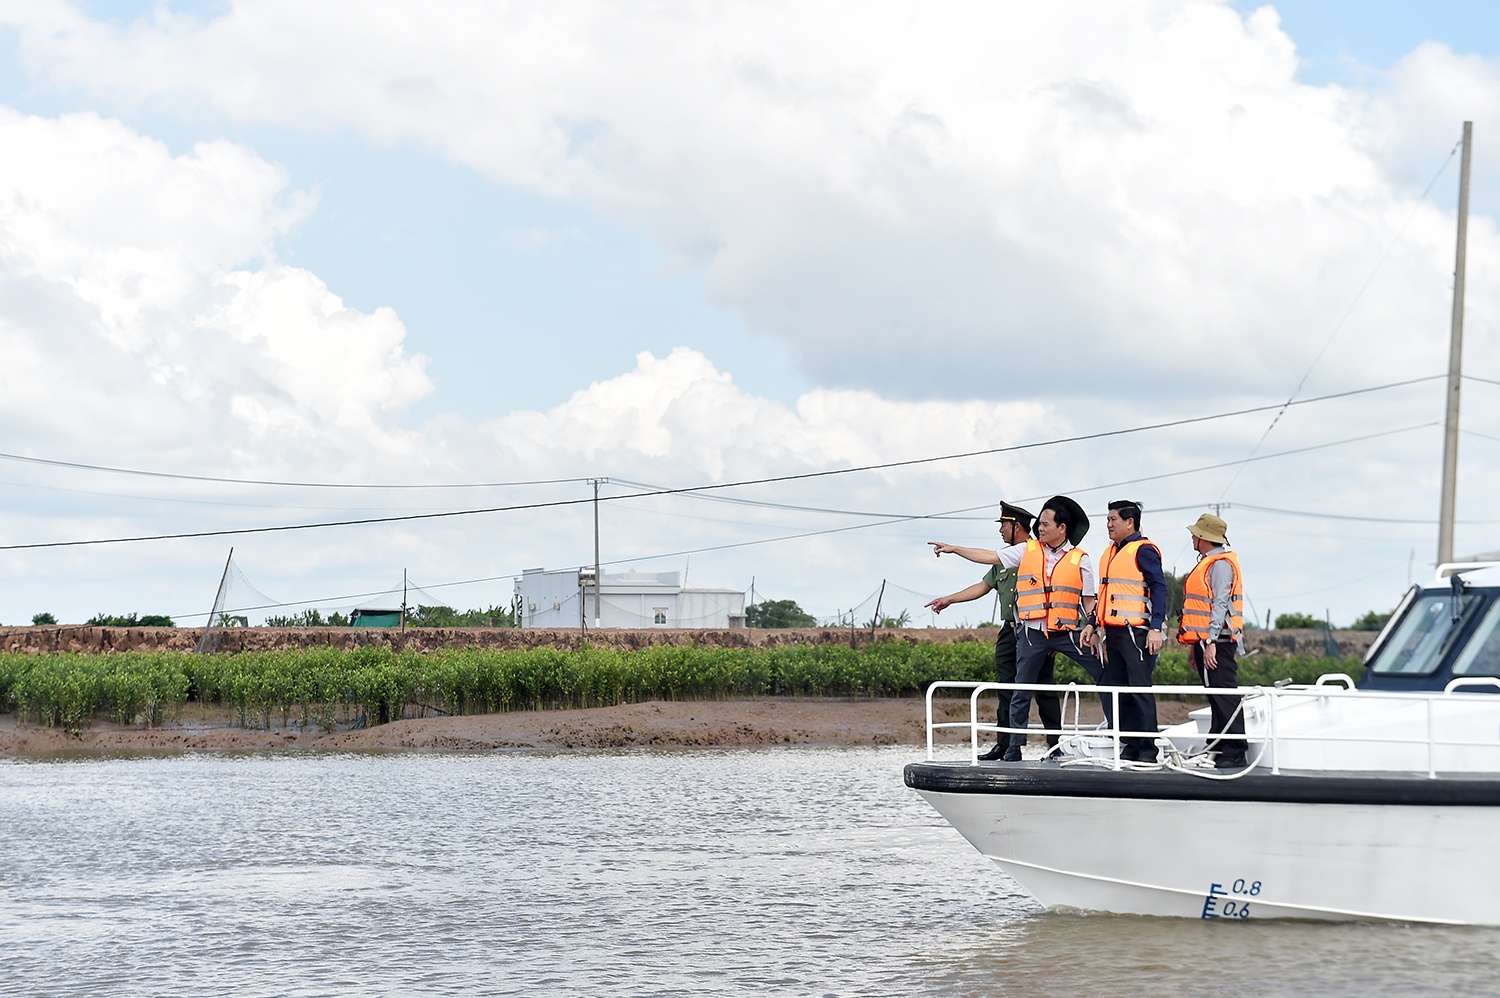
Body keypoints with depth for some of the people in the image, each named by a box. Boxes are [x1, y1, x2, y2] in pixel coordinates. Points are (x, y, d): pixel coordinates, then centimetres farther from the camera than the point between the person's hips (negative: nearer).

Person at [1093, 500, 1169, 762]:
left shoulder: (1144, 550, -7)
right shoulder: (1110, 553, 19)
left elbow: (1159, 589, -12)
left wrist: (1156, 628, -19)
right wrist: (1094, 626, 22)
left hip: (1136, 632, -9)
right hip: (1113, 632, 9)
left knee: (1140, 689, -8)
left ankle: (1147, 751, -6)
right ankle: (1128, 747, 13)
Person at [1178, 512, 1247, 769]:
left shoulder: (1221, 564, -10)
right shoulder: (1207, 563, 21)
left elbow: (1220, 605, -18)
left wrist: (1211, 642, -23)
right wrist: (1195, 645, 23)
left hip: (1218, 642, -10)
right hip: (1206, 642, 10)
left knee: (1225, 698, -11)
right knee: (1216, 699, 10)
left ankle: (1234, 753, -12)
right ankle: (1216, 750, 13)